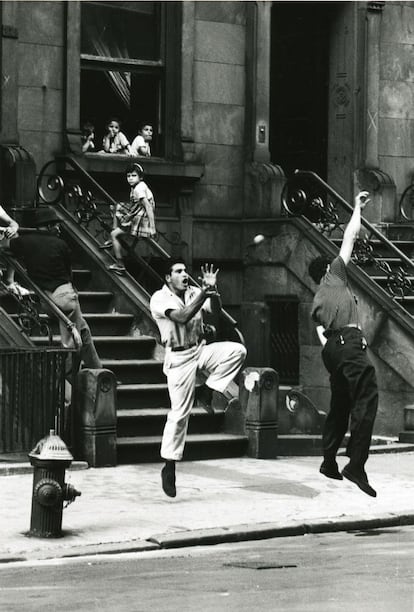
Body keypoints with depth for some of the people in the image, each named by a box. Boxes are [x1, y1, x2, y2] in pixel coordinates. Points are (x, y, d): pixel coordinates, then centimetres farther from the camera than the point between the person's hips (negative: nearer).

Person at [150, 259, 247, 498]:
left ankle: (208, 390, -3)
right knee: (180, 412, -7)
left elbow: (216, 310, -8)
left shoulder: (194, 292, 5)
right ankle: (169, 467, 3)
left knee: (237, 351, -20)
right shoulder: (160, 299, -11)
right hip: (179, 357, -5)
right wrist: (203, 293, -32)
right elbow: (182, 317, -27)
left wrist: (213, 290, -26)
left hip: (200, 351, 5)